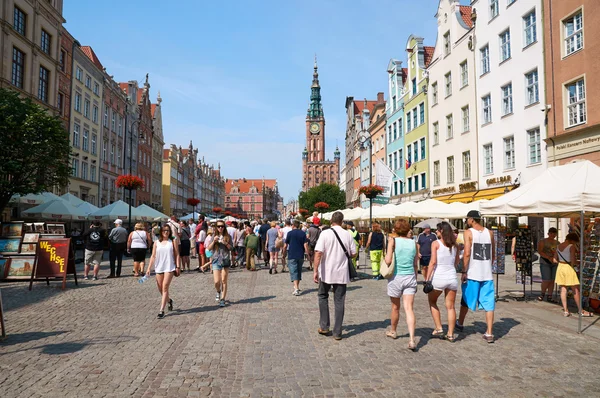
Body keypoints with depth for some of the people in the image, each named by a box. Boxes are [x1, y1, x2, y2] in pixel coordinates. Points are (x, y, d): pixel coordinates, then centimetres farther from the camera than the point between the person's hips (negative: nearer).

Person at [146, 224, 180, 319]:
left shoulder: (173, 242, 3)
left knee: (165, 288, -10)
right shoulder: (157, 243, 8)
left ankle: (162, 310, -9)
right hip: (159, 268, 4)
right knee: (160, 289, 11)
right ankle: (169, 300, 40)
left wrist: (178, 267, -5)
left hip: (169, 268, -3)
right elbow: (153, 256, 7)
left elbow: (177, 255, 2)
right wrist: (149, 268, 0)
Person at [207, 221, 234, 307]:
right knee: (217, 282, -5)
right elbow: (209, 248, 4)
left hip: (225, 261, -1)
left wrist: (226, 243, -16)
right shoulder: (214, 236, 8)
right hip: (216, 260, 1)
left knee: (224, 281, 0)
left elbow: (231, 248, 1)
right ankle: (218, 292, 28)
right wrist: (214, 241, -11)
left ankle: (222, 299, 9)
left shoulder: (228, 237, 4)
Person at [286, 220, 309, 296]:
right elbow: (305, 245, -5)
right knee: (299, 271, 20)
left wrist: (284, 251, 16)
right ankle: (297, 286, 33)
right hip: (301, 256, 4)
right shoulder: (303, 233, 1)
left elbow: (286, 245, -1)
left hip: (292, 256, -3)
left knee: (293, 272, -5)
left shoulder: (289, 233, -5)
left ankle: (296, 289, -18)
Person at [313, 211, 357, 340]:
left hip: (326, 272, -1)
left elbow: (318, 253, -16)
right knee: (339, 302, 9)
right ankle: (337, 332, 13)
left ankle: (324, 327, 18)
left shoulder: (325, 233, -10)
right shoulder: (348, 235, -2)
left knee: (323, 297, 19)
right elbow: (353, 254, 3)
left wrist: (316, 270, -12)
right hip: (341, 273, 2)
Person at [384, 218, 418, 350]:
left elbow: (388, 261, -17)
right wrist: (415, 280, 21)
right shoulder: (413, 243, 4)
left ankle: (393, 331, 37)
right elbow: (416, 265, 10)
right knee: (409, 308, -2)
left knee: (395, 307, 16)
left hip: (396, 278, -2)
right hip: (410, 278, 2)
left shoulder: (393, 240, -8)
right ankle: (411, 339, -15)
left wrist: (385, 255, 4)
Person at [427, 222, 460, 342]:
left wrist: (427, 278, -12)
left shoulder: (436, 243, -6)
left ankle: (438, 329, 13)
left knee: (432, 302, 18)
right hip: (452, 277, 4)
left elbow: (433, 262, -13)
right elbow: (456, 262, 18)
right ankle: (450, 334, 14)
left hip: (438, 277, -4)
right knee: (450, 307, 11)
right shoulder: (455, 244, 8)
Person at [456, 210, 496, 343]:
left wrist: (464, 271, -8)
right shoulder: (489, 233, 7)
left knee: (466, 300, 15)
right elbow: (493, 254, 13)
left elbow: (467, 254, -14)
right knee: (488, 304, 5)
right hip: (487, 273, 3)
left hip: (472, 273, -3)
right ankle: (489, 333, 3)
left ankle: (460, 324, 32)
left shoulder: (469, 232, -6)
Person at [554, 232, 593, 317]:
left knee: (563, 290, 8)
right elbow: (573, 260, -18)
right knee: (576, 290, 6)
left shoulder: (558, 246, 7)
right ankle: (581, 311, 14)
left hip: (560, 268, 6)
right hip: (568, 268, -6)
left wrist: (562, 262, 12)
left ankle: (565, 310, 9)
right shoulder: (571, 246, -12)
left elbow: (554, 260, 9)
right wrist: (572, 264, 1)